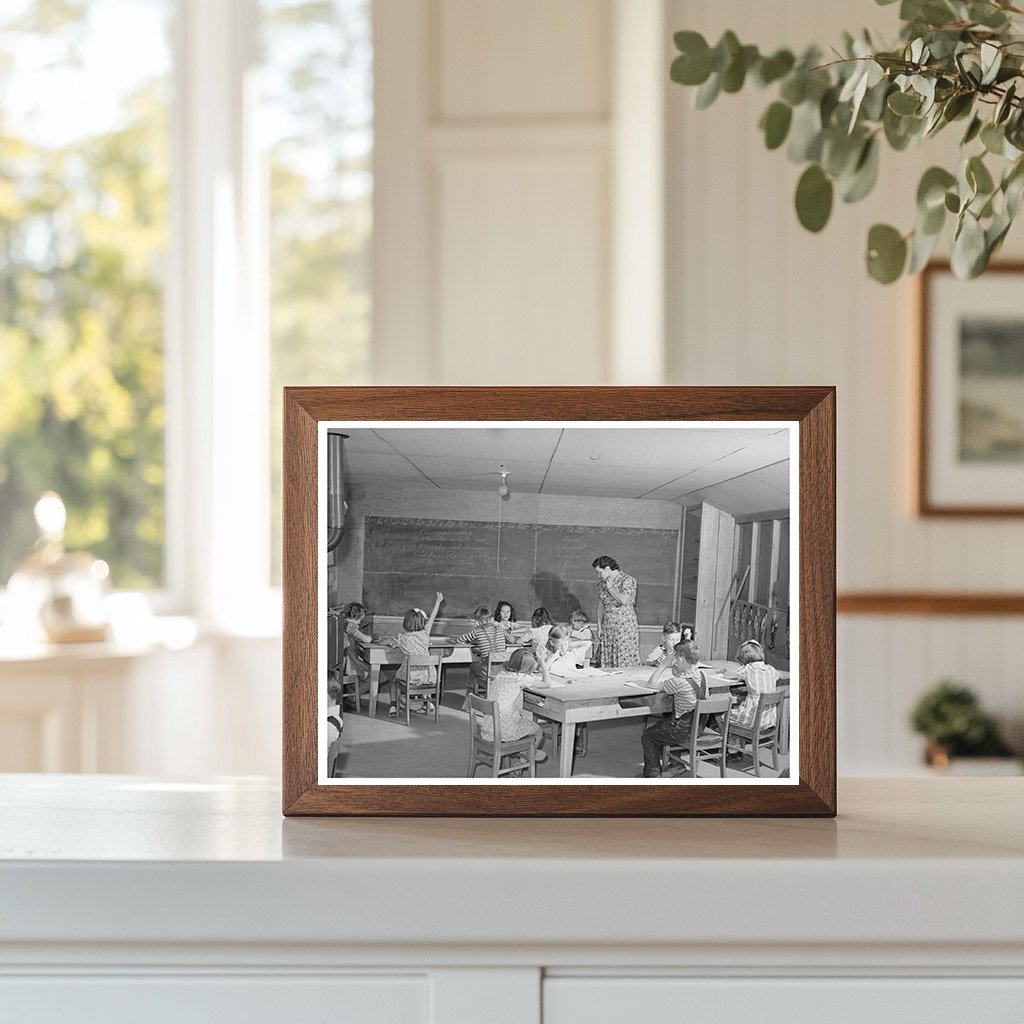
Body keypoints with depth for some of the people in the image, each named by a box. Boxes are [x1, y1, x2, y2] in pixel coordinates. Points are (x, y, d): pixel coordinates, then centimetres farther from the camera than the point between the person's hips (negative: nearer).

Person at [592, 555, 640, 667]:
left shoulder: (628, 581, -9)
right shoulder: (602, 582, 10)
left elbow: (623, 600, -26)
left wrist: (610, 588, -14)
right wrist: (599, 626, 11)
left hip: (625, 627, -6)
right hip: (608, 627, 6)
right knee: (607, 663, 2)